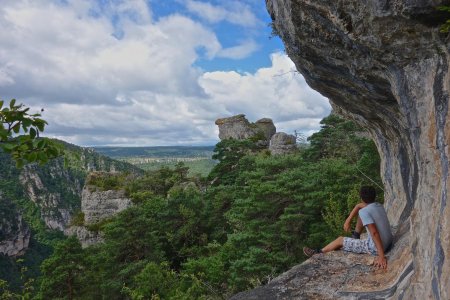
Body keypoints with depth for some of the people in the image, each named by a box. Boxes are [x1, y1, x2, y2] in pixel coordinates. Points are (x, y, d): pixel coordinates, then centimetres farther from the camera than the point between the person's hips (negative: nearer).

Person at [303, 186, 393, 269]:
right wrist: (348, 221, 7)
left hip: (375, 248, -8)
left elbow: (374, 233, -33)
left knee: (340, 240, 7)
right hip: (388, 242, 8)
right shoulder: (378, 205, 1)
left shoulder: (364, 212, -25)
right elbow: (358, 206, 15)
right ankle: (355, 236, 40)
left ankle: (317, 253, 27)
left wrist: (381, 256, -34)